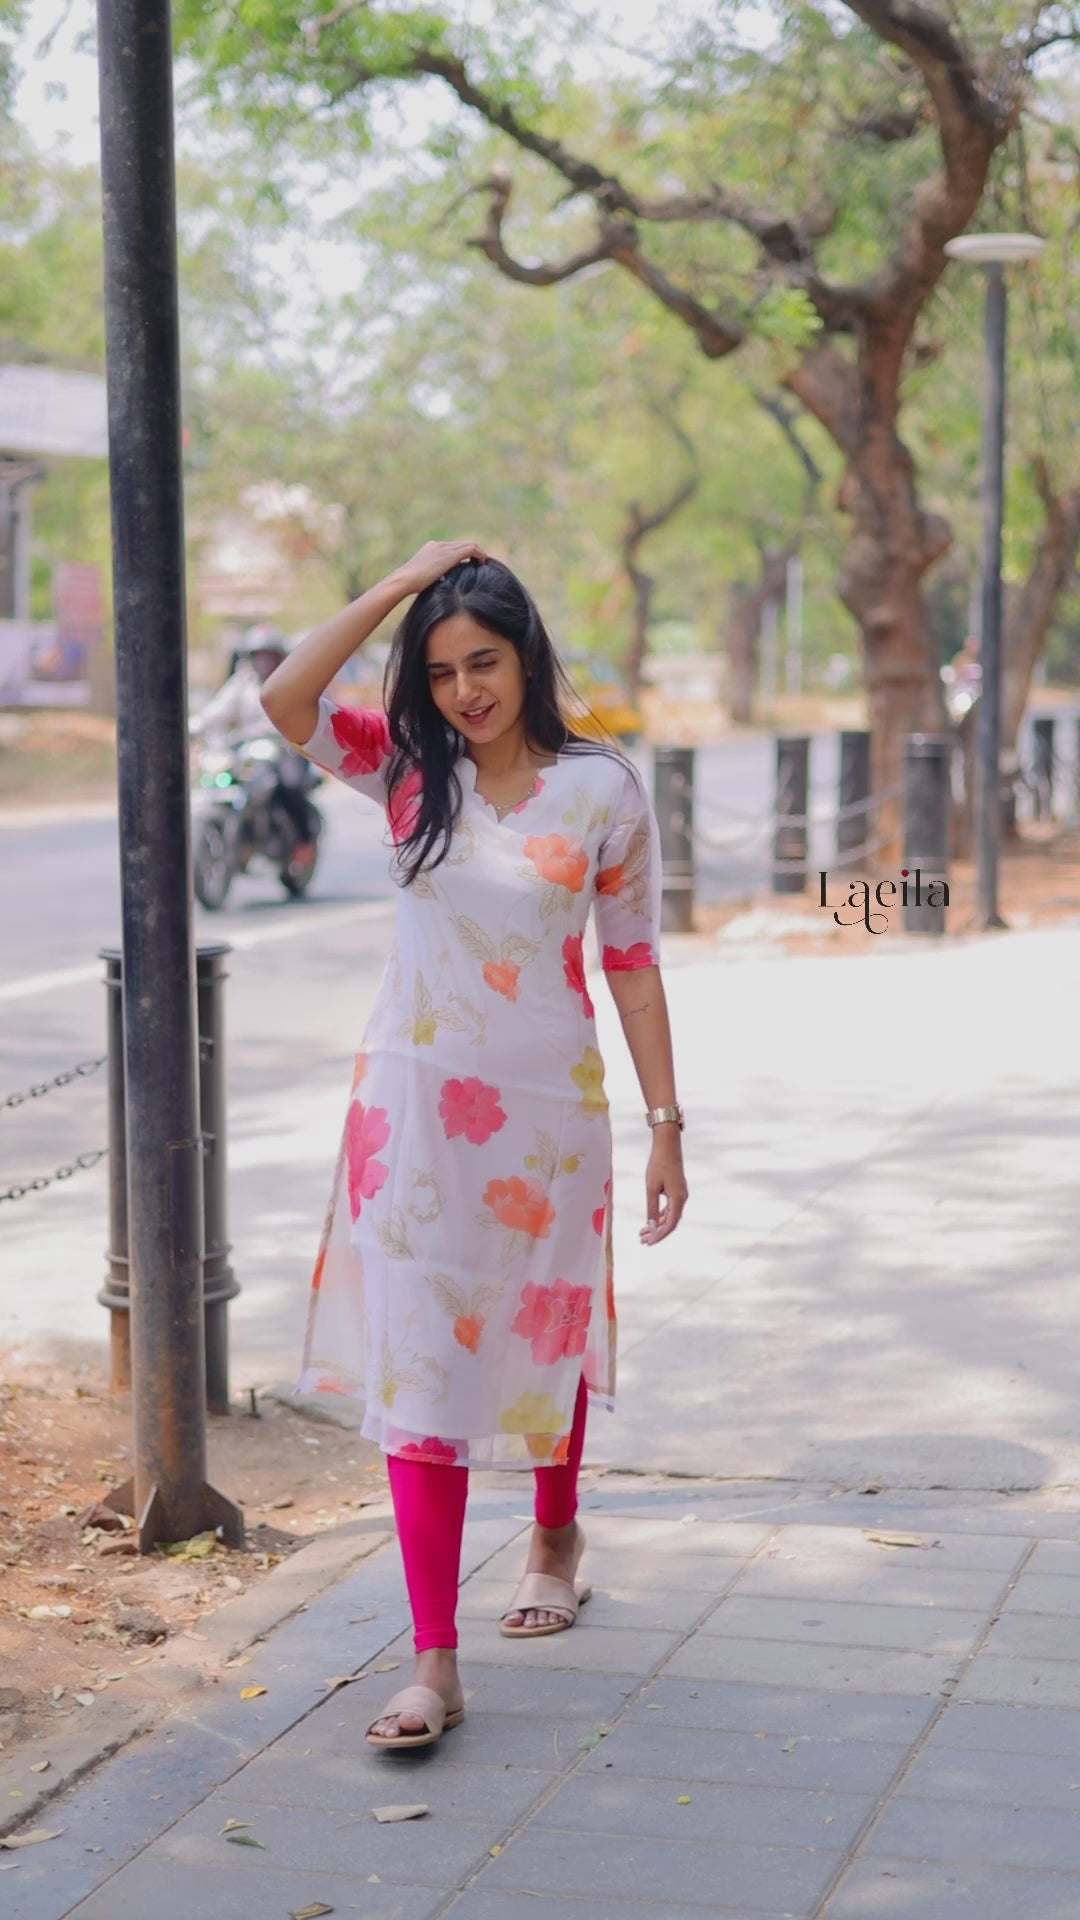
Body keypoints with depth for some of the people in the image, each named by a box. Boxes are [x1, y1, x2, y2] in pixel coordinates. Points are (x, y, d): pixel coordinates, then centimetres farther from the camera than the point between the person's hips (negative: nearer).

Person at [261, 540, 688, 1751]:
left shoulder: (603, 790, -4)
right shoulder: (410, 773, -1)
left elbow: (632, 963, 0)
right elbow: (286, 698, -17)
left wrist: (666, 1125, -1)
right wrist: (404, 580, -16)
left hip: (546, 1105, 0)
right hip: (412, 1103, 1)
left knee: (544, 1340, 18)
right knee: (417, 1366, -4)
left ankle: (555, 1536, 47)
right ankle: (434, 1664, -1)